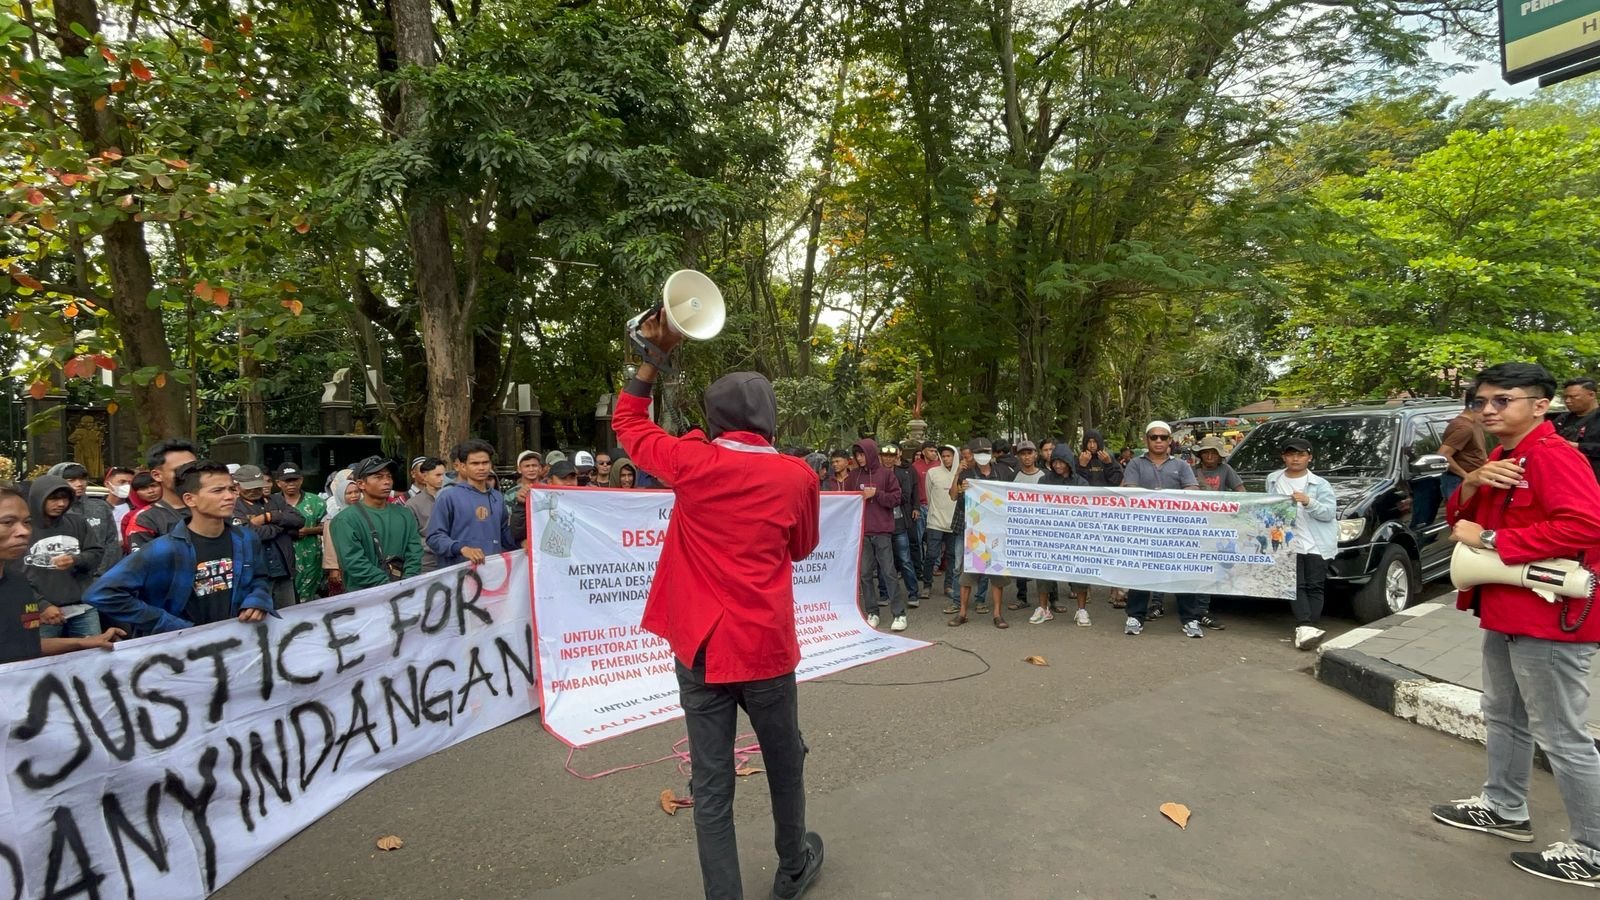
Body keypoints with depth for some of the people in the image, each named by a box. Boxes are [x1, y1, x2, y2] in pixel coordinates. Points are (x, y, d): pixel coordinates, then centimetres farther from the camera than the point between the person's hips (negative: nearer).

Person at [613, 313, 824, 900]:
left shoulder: (692, 463, -7)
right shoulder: (796, 476, -5)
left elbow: (627, 423, 9)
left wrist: (654, 356, 10)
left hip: (699, 646, 0)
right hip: (765, 646, 0)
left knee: (711, 785, 8)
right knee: (785, 765, 22)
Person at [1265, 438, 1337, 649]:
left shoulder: (1319, 484, 3)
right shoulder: (1273, 480, 12)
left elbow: (1329, 512, -6)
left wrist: (1309, 502, -20)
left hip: (1316, 544, -1)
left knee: (1315, 587, 0)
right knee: (1297, 586, -8)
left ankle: (1309, 629, 1)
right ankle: (1305, 628, -15)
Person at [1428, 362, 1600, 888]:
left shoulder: (1553, 456, -17)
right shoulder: (1500, 460, 13)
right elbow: (1460, 520, 14)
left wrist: (1491, 540, -24)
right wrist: (1472, 483, -6)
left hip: (1548, 619, -10)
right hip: (1505, 613, 10)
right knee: (1503, 719, 21)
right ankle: (1504, 809, 36)